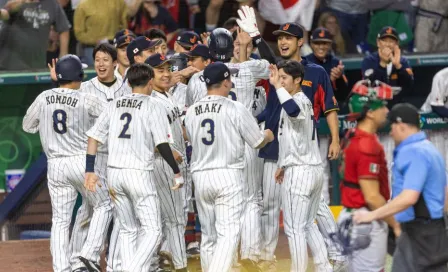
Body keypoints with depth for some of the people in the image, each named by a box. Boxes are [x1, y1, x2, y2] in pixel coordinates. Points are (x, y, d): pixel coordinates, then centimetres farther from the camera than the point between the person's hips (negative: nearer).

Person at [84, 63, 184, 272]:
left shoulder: (114, 105, 11)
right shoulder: (151, 106, -4)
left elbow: (94, 136, 7)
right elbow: (162, 143, -11)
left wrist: (90, 171, 9)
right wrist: (177, 172, -2)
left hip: (114, 173, 6)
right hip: (139, 173, -6)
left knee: (128, 230, 16)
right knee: (152, 230, -3)